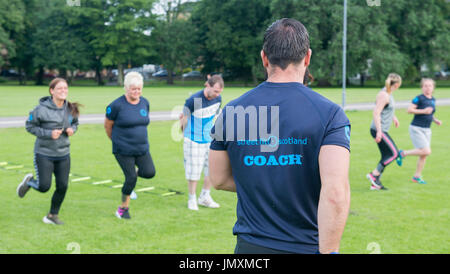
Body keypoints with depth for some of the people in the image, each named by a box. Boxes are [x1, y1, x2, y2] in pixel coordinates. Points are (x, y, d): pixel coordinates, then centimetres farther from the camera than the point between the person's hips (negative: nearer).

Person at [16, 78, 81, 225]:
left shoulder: (70, 109, -1)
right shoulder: (42, 109, -16)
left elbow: (75, 123, 17)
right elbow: (29, 126, -8)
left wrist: (72, 129, -7)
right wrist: (48, 133, -19)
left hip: (63, 154, 5)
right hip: (44, 153, -4)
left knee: (62, 187, 2)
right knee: (44, 187, -6)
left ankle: (52, 216, 21)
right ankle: (29, 181, 30)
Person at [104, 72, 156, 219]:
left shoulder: (145, 103, 5)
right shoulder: (117, 105, -13)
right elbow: (107, 125, -1)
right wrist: (116, 140, 11)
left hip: (142, 148, 5)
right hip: (123, 150, -5)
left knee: (150, 172, -12)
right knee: (131, 178, -7)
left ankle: (134, 172, 22)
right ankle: (124, 207, 13)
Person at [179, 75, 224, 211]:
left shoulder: (218, 99, -3)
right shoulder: (193, 100, -20)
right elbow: (184, 119, -5)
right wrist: (187, 136, 7)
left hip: (209, 140, 6)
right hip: (194, 141, -5)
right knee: (193, 171, 0)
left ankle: (204, 197, 24)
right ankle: (192, 199, 17)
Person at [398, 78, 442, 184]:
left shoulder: (433, 100, 11)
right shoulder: (419, 98, -12)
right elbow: (409, 110, -17)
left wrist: (435, 120, 7)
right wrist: (423, 111, -23)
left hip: (427, 130, 8)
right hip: (416, 129, -8)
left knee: (424, 155, 8)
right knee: (426, 151, -18)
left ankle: (417, 176, 21)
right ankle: (403, 153, 0)